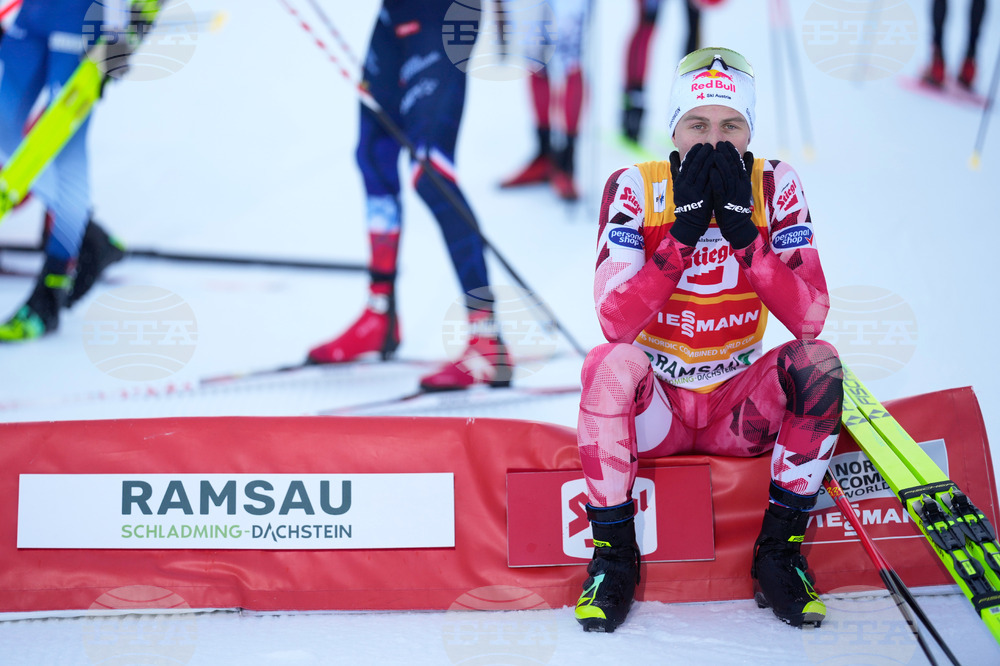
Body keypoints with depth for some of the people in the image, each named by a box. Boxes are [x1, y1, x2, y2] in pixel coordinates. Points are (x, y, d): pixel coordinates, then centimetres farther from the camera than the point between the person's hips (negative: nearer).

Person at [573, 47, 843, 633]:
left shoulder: (775, 186, -6)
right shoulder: (636, 188, -10)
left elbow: (810, 319, -16)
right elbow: (616, 322, -23)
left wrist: (742, 229, -25)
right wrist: (685, 230, -29)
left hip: (741, 407, 2)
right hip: (657, 405, -1)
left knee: (819, 361, -26)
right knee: (611, 363, -32)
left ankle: (779, 551, -11)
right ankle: (615, 555, -14)